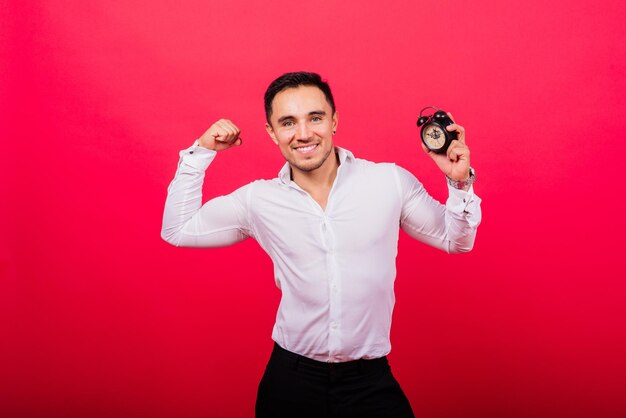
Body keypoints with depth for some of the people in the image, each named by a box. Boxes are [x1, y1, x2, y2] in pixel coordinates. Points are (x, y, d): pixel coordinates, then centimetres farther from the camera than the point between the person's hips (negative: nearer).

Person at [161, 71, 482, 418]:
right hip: (290, 380, 1)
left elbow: (455, 240, 4)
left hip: (372, 380, -1)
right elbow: (178, 230, 6)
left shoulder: (391, 182, -7)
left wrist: (460, 183, -14)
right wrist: (201, 152, 0)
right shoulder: (258, 200, -3)